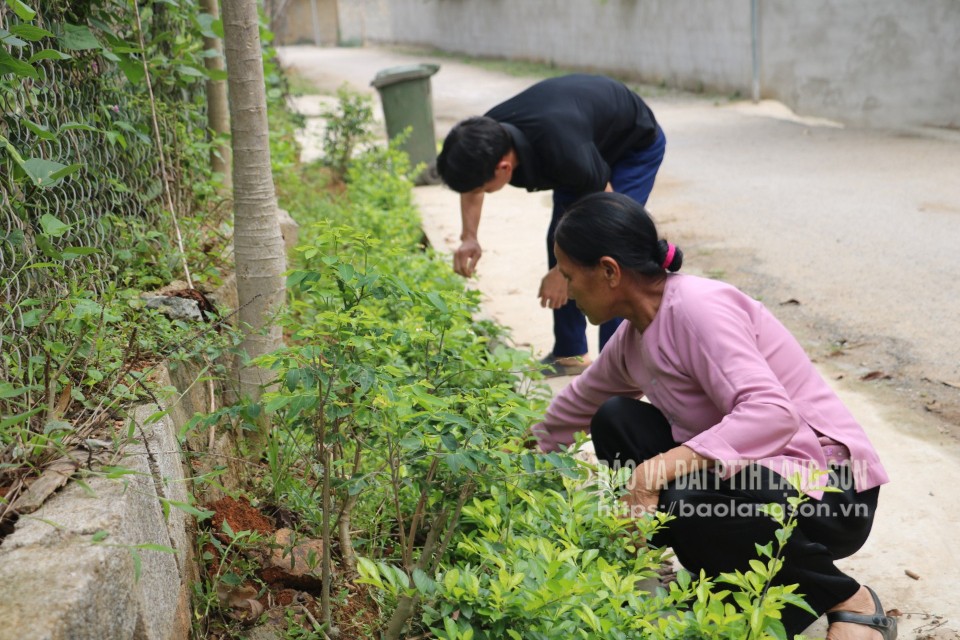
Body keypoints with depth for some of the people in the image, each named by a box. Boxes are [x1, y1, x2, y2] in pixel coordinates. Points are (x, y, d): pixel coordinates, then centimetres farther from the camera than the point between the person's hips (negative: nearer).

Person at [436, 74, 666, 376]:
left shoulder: (563, 152, -45)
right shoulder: (487, 134, -23)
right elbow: (471, 182, 3)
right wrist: (469, 237, -10)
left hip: (637, 145, -7)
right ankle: (570, 354, 14)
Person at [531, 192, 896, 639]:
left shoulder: (695, 307, -21)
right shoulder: (633, 338, 5)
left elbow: (772, 413, -33)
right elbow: (573, 408, 23)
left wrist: (657, 469, -39)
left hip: (831, 490, -8)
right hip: (745, 469, 8)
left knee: (676, 502, -34)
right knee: (615, 421, 1)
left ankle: (845, 600, -8)